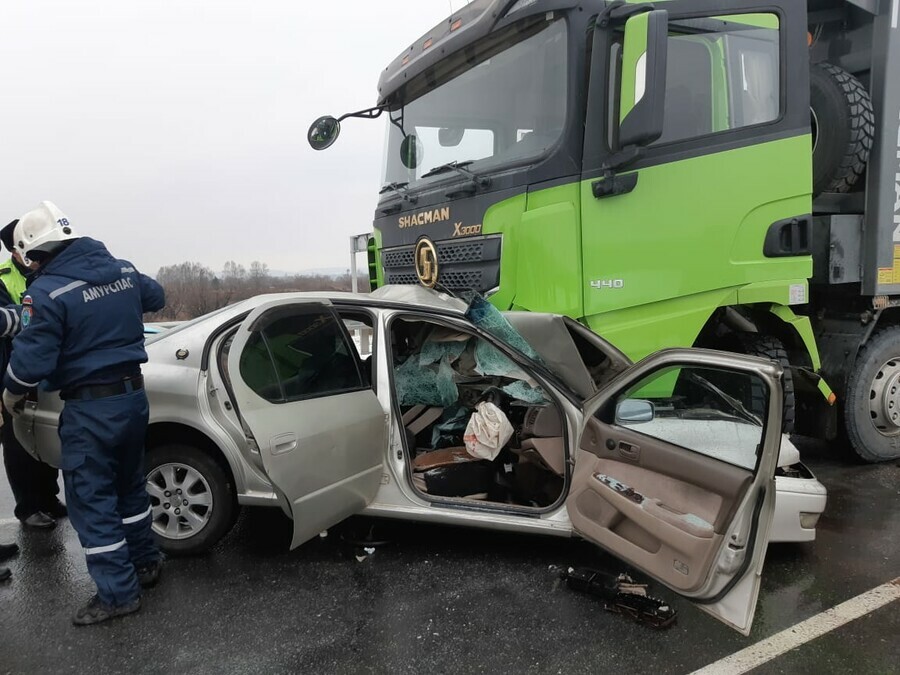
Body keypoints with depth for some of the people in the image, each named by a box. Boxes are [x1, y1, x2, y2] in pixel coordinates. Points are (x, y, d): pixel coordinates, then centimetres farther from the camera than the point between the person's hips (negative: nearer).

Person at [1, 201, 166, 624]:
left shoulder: (47, 291, -17)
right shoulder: (122, 270, 3)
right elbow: (156, 297, 22)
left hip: (90, 407, -7)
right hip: (133, 394, 7)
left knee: (90, 499, 5)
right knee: (129, 482, 22)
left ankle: (118, 593, 10)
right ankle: (145, 562, 34)